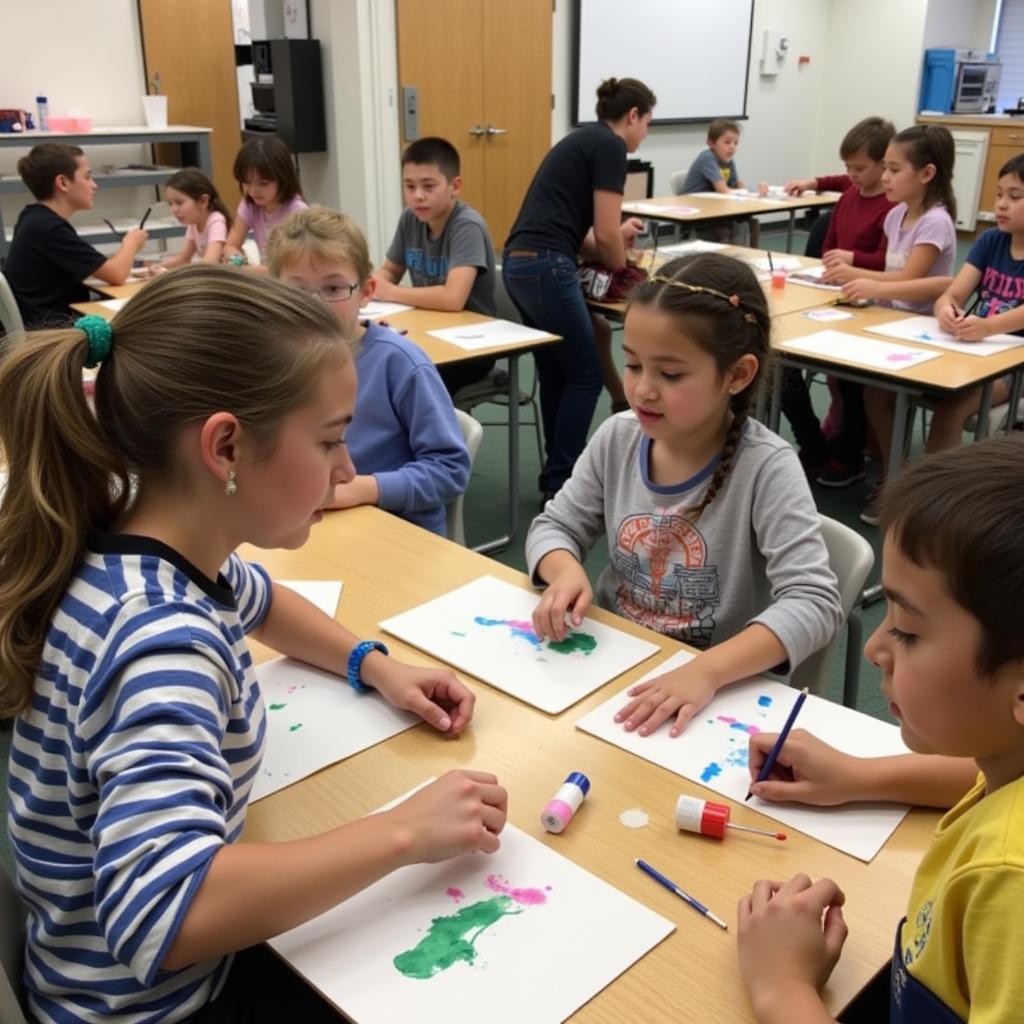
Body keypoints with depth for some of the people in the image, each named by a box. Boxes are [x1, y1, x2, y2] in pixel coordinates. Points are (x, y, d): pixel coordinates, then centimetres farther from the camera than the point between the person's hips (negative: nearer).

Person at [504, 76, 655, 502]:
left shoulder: (583, 139, 23)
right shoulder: (610, 146, -4)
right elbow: (604, 233, -8)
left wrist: (618, 235, 20)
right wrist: (621, 268, 10)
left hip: (519, 263, 9)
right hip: (545, 268, -9)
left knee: (556, 374, 17)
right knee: (585, 375, 2)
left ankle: (556, 474, 26)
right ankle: (560, 484, 7)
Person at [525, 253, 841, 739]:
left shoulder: (766, 468, -18)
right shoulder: (617, 438, -4)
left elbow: (814, 602, -25)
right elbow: (554, 526, 6)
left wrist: (706, 670, -39)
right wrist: (566, 571, -17)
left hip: (720, 689, -3)